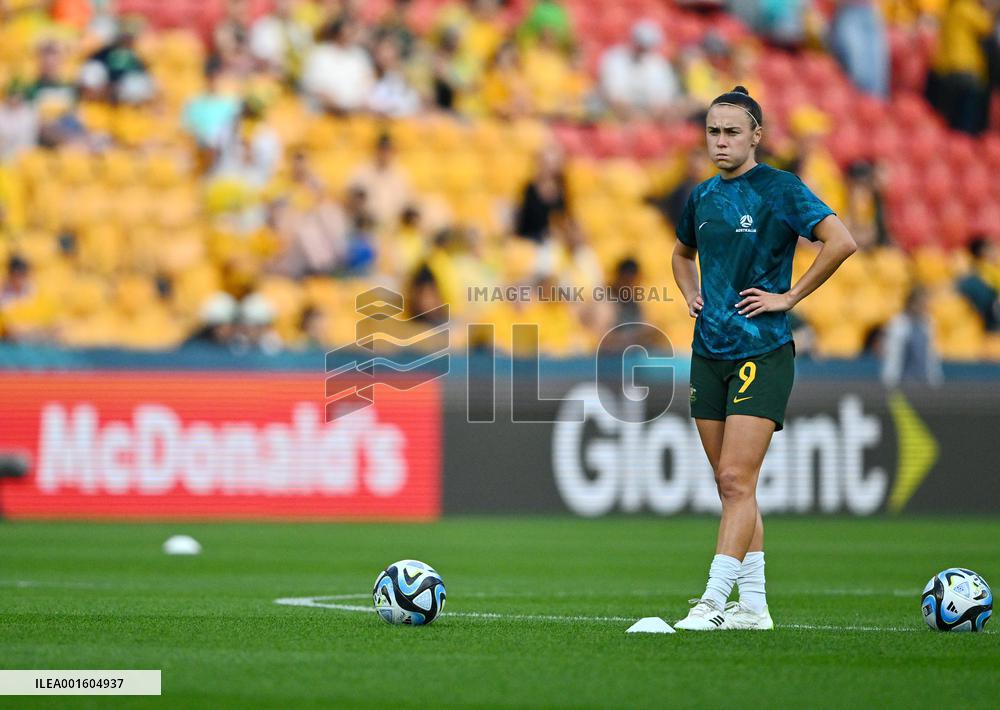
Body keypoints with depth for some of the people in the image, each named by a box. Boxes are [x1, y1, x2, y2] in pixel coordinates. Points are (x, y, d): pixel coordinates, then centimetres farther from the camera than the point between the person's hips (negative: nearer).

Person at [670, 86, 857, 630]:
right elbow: (682, 253, 33)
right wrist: (692, 295, 13)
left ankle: (714, 600, -15)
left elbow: (841, 242, -17)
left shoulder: (780, 189, -7)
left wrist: (789, 296, -14)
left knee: (736, 480, -13)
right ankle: (753, 607, 13)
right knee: (731, 484, 8)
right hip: (708, 354, 7)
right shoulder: (701, 197, 13)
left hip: (762, 353, -7)